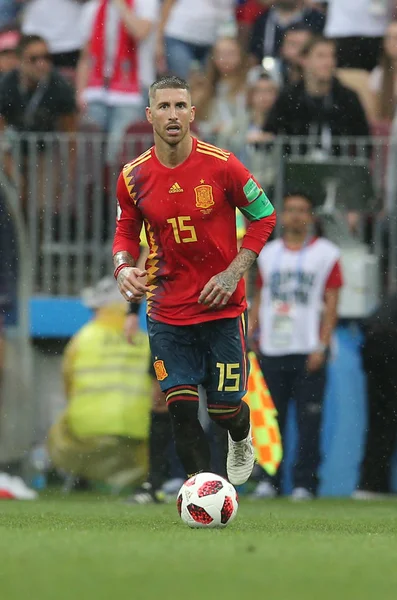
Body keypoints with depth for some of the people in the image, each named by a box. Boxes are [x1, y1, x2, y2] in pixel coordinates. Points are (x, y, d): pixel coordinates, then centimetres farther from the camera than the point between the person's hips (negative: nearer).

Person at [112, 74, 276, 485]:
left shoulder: (222, 166, -11)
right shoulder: (134, 177, -3)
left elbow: (264, 216, 1)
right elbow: (126, 231, 13)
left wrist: (234, 273, -8)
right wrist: (124, 268, -9)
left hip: (222, 308, -2)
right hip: (166, 310, 2)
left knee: (225, 409, 5)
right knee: (181, 407, -8)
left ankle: (241, 435, 42)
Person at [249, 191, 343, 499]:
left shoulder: (326, 253, 3)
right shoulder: (269, 254, 14)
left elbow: (331, 304, -1)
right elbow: (259, 299, 17)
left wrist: (321, 346, -9)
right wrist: (249, 339, 6)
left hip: (308, 351, -4)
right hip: (272, 350, 4)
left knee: (309, 421, -4)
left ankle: (305, 482, -1)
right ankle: (269, 480, 9)